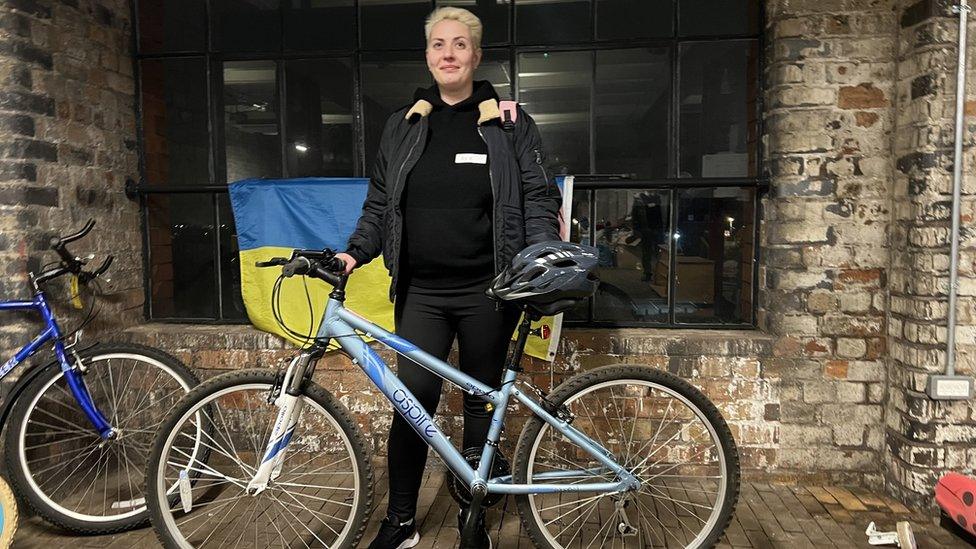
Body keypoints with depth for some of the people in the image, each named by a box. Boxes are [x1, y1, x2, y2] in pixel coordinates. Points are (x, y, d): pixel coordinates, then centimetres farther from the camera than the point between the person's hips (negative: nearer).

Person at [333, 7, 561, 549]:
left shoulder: (509, 123, 4)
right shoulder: (404, 126, 11)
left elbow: (539, 200, 0)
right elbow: (380, 205, 12)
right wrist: (354, 252, -3)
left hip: (487, 291, -1)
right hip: (421, 292, 2)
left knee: (481, 403, 9)